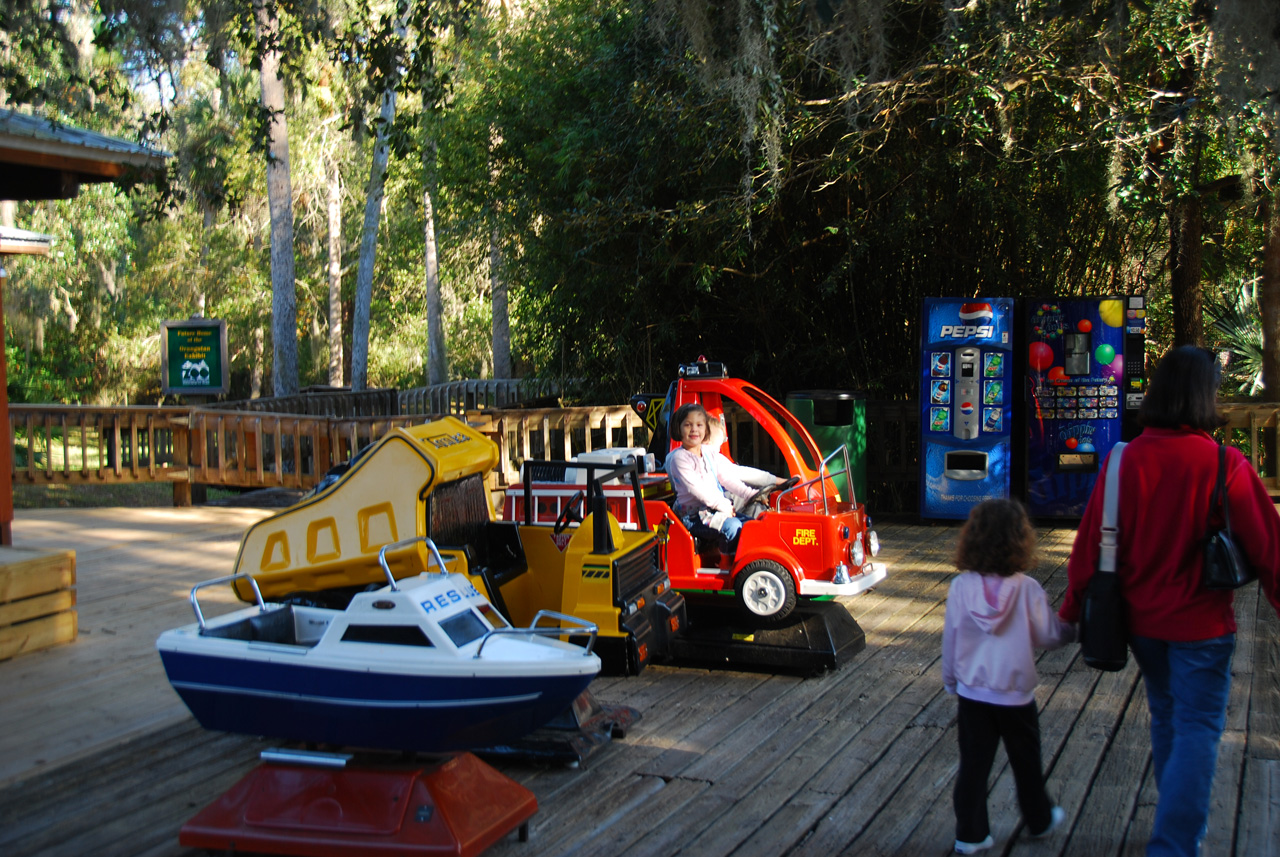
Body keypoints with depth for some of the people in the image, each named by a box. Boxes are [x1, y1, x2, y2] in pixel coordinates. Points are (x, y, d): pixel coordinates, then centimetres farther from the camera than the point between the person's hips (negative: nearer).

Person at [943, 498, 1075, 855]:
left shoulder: (960, 587, -10)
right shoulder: (1027, 589, -17)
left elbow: (950, 639, -2)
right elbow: (1047, 636, -8)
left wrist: (951, 681, 13)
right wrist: (1072, 628, 11)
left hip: (972, 692, 2)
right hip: (1015, 693, -1)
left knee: (973, 765, 9)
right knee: (1026, 762, 19)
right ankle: (1039, 820, 38)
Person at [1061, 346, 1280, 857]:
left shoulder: (1124, 461, -8)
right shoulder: (1224, 465, -16)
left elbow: (1090, 541, -3)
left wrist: (1071, 607, 8)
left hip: (1141, 620, 4)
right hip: (1201, 623, -4)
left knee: (1166, 718, 21)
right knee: (1198, 729, 2)